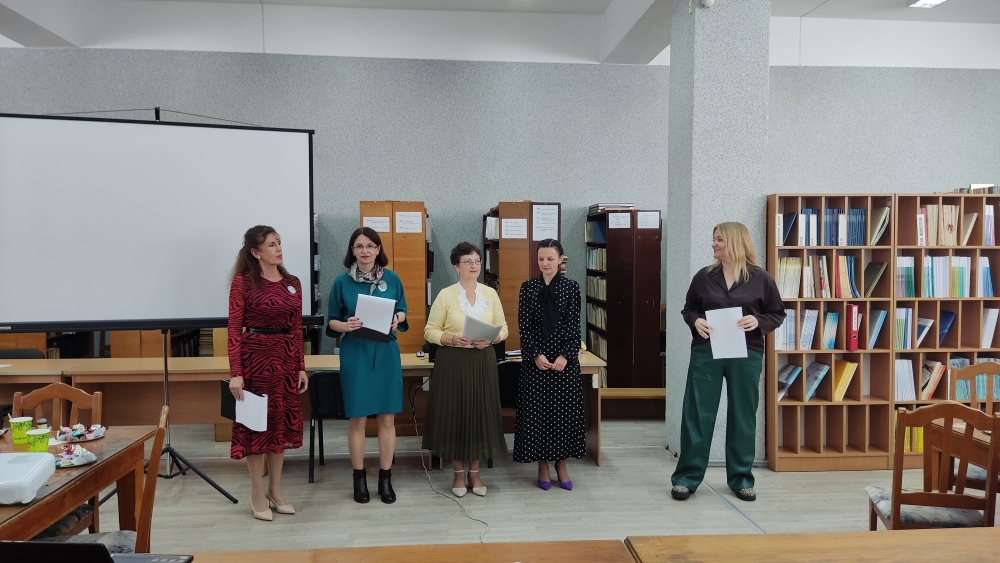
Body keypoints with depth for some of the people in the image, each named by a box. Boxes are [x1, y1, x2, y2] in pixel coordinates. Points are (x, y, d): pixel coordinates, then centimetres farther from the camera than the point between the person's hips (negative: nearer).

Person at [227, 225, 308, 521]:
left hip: (286, 358, 5)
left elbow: (297, 329, 11)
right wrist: (235, 373, -16)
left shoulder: (293, 283, 9)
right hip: (255, 356, -5)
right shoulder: (243, 281, -7)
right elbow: (234, 329, -10)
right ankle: (258, 494, 19)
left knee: (282, 422, 12)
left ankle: (275, 490, 25)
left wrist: (301, 367, 8)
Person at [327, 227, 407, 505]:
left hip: (386, 353, 2)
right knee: (358, 418, 4)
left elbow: (402, 311, 11)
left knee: (387, 417, 5)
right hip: (355, 354, -1)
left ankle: (385, 479, 18)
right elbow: (332, 321, 2)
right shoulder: (342, 282, -2)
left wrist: (397, 319, -11)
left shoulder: (392, 278, 2)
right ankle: (360, 478, 20)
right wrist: (345, 325, -19)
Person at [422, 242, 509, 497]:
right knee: (454, 413, 3)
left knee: (481, 413, 5)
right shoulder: (445, 294, -3)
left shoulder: (490, 294, 5)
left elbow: (503, 328, 8)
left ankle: (475, 472, 21)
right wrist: (452, 339, -19)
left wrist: (491, 339, -12)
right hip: (453, 362, -2)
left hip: (483, 361, 2)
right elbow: (430, 331, -2)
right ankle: (459, 473, 19)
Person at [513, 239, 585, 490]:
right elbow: (524, 326, 0)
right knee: (537, 410, 3)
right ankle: (542, 464, 15)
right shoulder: (528, 287, 3)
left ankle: (561, 465, 17)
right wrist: (536, 355, -11)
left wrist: (565, 356, -13)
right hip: (535, 359, 1)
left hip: (564, 358, 0)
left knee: (564, 410, 4)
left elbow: (574, 326, -3)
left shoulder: (571, 287, 1)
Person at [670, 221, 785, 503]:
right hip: (705, 353, 1)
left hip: (746, 354, -1)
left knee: (743, 416, 8)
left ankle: (741, 478, 22)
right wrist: (695, 321, -9)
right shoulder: (704, 276, 4)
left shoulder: (760, 278, 0)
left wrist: (758, 321, -15)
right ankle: (687, 476, 12)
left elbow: (778, 314, 5)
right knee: (697, 413, 2)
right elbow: (688, 309, 12)